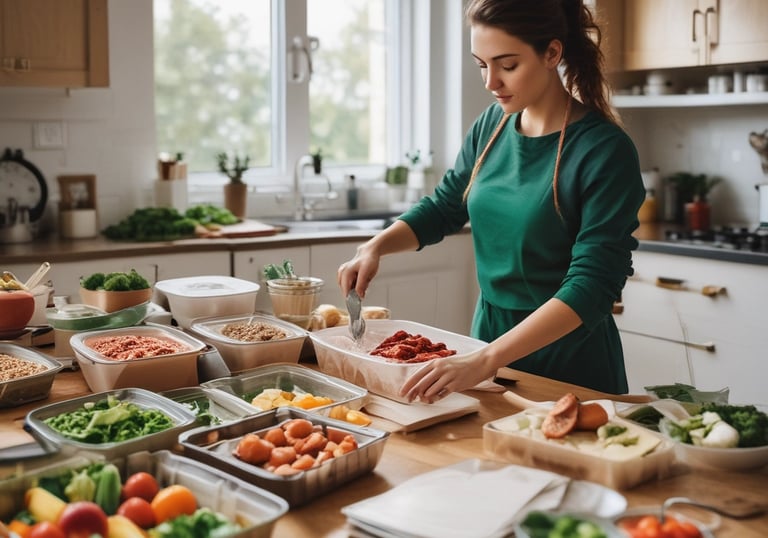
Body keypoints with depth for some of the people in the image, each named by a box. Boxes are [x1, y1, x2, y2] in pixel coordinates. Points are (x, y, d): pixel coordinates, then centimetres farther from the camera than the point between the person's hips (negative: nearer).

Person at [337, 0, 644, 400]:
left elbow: (591, 285, -25)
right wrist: (375, 247, -5)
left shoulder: (604, 151, -19)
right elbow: (443, 208, 13)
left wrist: (485, 361, -34)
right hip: (490, 332, 6)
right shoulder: (491, 125, -1)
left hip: (570, 365, -5)